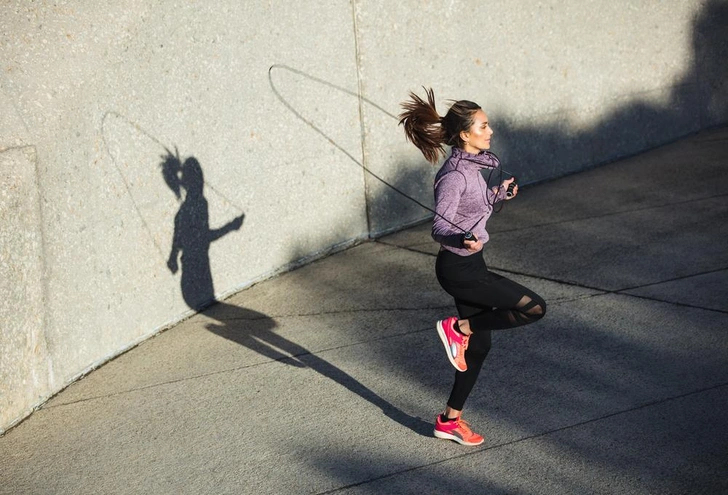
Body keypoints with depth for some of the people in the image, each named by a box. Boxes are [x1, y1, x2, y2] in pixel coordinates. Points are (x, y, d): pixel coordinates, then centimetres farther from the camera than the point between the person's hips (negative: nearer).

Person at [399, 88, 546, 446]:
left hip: (470, 264, 9)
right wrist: (463, 240, -43)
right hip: (458, 268, -9)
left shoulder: (478, 163, 7)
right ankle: (458, 327, 0)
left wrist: (498, 194, 21)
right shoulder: (454, 175, -21)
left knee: (478, 346, 15)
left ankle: (450, 421, 27)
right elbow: (440, 228, -26)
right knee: (534, 307, -12)